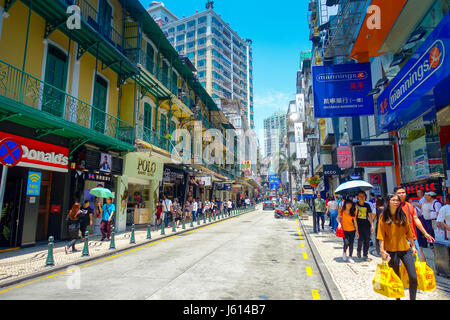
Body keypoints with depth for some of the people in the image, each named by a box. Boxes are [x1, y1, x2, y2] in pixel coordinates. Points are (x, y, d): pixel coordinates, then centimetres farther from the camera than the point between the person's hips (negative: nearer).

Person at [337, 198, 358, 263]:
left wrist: (357, 231, 5)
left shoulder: (353, 213, 2)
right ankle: (344, 253, 18)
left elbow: (355, 222, 6)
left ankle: (350, 257, 18)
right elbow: (338, 218, 9)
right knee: (346, 243, -12)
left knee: (351, 244, 4)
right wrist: (339, 223, -10)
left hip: (352, 230, 2)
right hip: (344, 230, -2)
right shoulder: (342, 211, -3)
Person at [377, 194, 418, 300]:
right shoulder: (384, 216, -5)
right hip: (391, 251, -2)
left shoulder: (403, 216, 4)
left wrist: (413, 246, 12)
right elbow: (381, 235, -6)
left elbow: (408, 232, 11)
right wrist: (382, 250, -11)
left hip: (405, 250, 3)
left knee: (413, 277, -4)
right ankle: (398, 297, 27)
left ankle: (412, 298, 12)